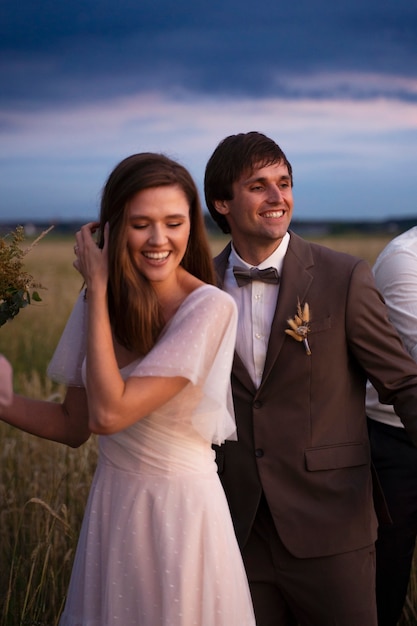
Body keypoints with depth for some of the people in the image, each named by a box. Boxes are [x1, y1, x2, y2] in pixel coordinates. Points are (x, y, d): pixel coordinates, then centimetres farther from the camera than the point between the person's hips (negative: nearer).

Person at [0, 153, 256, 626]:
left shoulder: (210, 308, -18)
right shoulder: (103, 303, -1)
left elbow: (109, 413, -24)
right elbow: (74, 424, 6)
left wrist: (98, 289, -18)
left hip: (181, 509, -5)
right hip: (110, 504, 5)